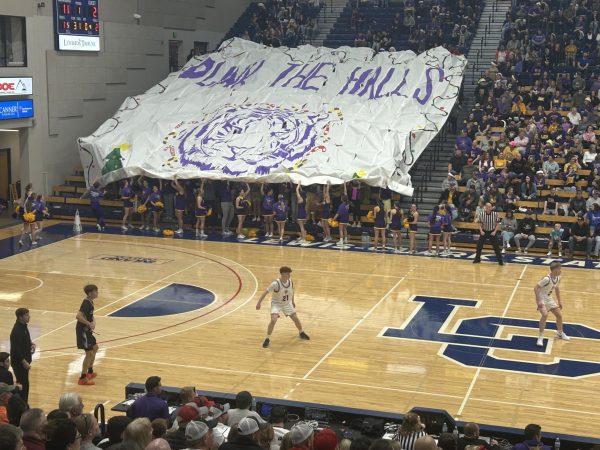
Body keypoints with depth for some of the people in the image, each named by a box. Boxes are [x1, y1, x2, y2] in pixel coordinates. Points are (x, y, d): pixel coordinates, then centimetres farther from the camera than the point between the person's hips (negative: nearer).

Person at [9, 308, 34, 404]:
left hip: (25, 360, 9)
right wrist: (24, 361, -23)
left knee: (23, 383, 17)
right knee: (23, 384, -3)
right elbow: (15, 349, -26)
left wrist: (31, 344, 3)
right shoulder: (16, 331, -25)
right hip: (19, 362, -9)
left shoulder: (24, 326, 5)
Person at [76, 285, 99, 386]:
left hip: (87, 330, 10)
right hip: (83, 331, -10)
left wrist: (93, 321, 2)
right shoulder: (86, 303, -22)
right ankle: (82, 378, 1)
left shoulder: (90, 302, 8)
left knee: (95, 347, 24)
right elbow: (78, 316, -32)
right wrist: (89, 324, -24)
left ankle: (90, 371, 38)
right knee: (89, 353, -6)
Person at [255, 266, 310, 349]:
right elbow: (266, 292, -24)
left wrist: (293, 301, 18)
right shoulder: (276, 284, -30)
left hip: (287, 303, 5)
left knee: (296, 318, 9)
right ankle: (267, 339, -9)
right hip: (276, 304, -5)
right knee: (273, 320, -24)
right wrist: (259, 303, -25)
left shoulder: (290, 281, -13)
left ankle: (301, 333, 37)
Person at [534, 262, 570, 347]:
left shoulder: (558, 278, -4)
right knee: (545, 315, -30)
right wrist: (538, 301, -30)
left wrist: (559, 301, 18)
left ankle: (560, 333, 39)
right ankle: (541, 337, -19)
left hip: (549, 298, 8)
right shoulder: (547, 279, -29)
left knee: (559, 315, 12)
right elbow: (536, 288, -28)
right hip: (542, 299, -8)